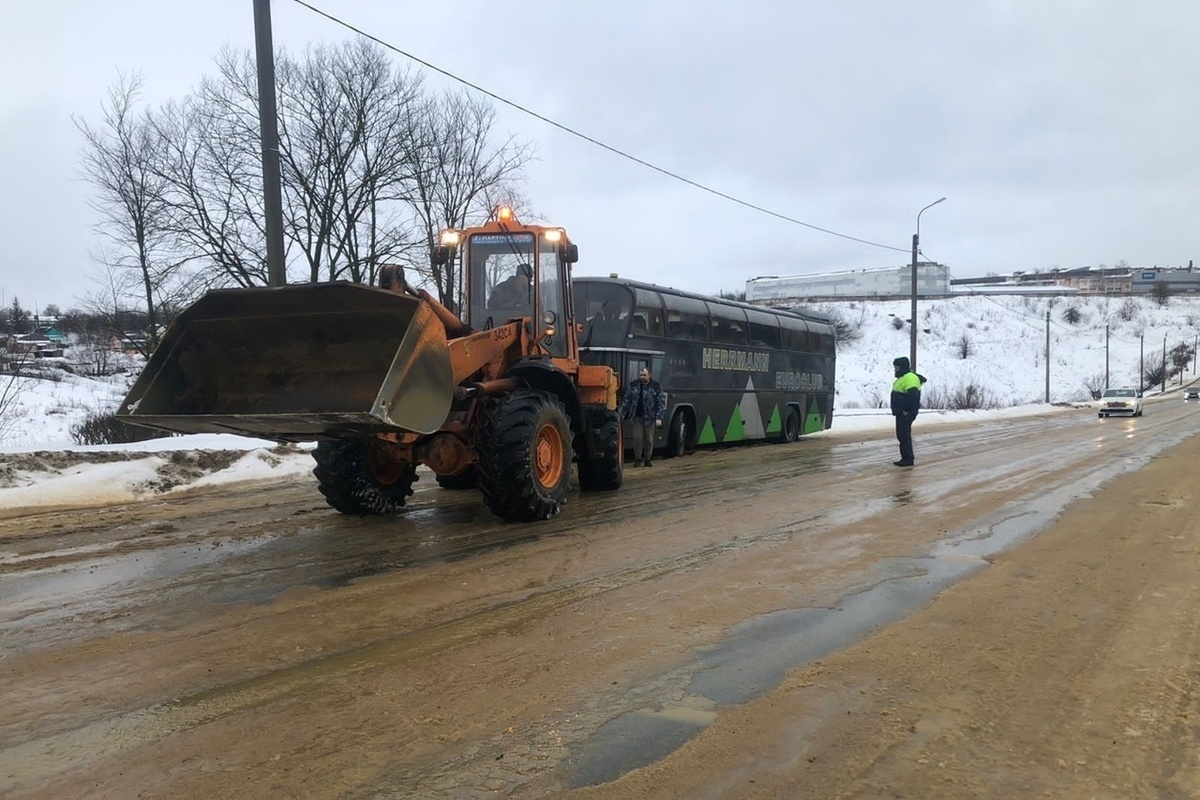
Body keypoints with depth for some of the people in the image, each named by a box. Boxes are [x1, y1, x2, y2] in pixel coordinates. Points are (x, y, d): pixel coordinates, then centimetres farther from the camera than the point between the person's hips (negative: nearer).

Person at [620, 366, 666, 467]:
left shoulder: (656, 387, -3)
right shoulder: (634, 386, 5)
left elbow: (661, 403, -4)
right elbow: (626, 400, 10)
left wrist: (659, 418, -11)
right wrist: (622, 414, 6)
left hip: (649, 418, -2)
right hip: (637, 417, 2)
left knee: (649, 439, 6)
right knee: (637, 438, -3)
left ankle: (648, 459, 20)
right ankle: (638, 459, 10)